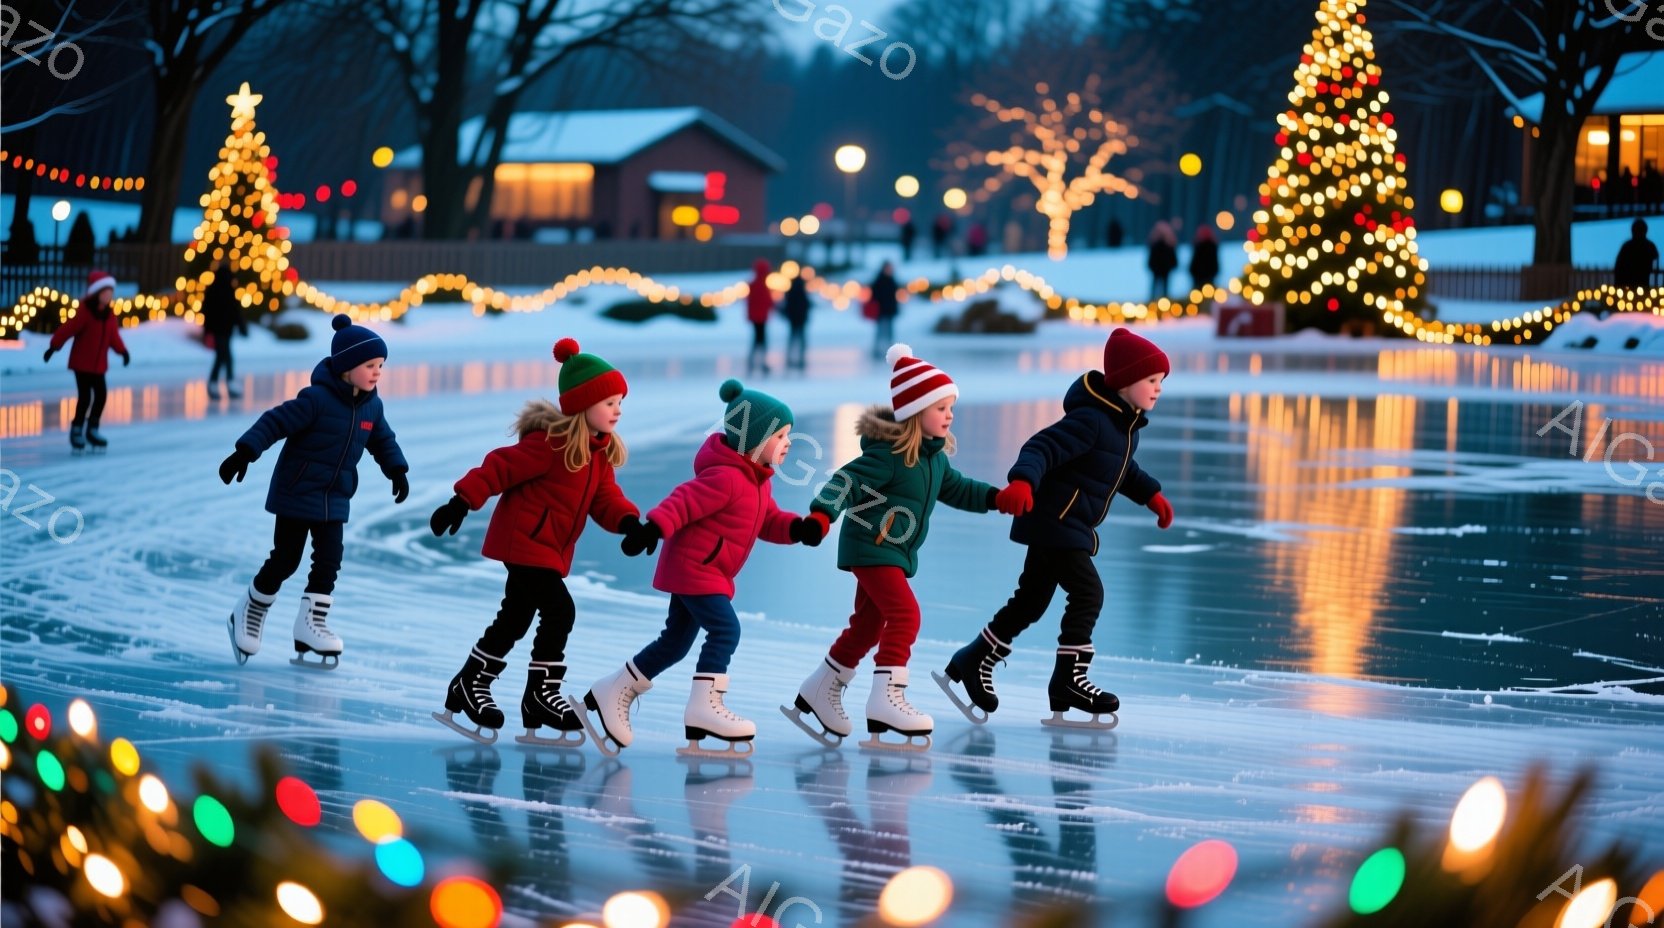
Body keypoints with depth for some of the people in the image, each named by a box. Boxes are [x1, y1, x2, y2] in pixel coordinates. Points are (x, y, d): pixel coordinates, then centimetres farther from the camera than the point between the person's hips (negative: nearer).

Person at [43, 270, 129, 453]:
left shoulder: (109, 315, 2)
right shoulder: (84, 312, -18)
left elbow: (114, 336, 9)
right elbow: (68, 329, -18)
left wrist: (122, 351, -3)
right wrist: (53, 347, -19)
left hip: (99, 364, 6)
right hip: (82, 362, -6)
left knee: (101, 395, 4)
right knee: (85, 396, -7)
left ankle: (92, 430, 18)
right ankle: (77, 431, 8)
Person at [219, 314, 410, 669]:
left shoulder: (371, 406, 1)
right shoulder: (318, 399, -21)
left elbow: (383, 440, 18)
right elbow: (276, 422, -23)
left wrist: (397, 471, 9)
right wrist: (245, 453, -30)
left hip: (334, 499, 6)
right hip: (296, 493, -6)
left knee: (329, 561, -3)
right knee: (285, 560, 1)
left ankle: (311, 626, 3)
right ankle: (248, 615, 21)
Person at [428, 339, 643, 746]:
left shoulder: (601, 452, 7)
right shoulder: (551, 442, -20)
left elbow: (605, 498, 3)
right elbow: (501, 467, -20)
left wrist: (628, 521, -18)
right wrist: (462, 502, -22)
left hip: (549, 547, 9)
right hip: (525, 540, -9)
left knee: (513, 620, 13)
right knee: (559, 612, -14)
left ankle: (469, 687, 21)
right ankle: (541, 695, -4)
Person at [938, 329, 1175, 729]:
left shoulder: (1124, 422, 9)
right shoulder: (1091, 419, -22)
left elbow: (1122, 468, 29)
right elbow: (1043, 448, -32)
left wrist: (1150, 494, 27)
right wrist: (1022, 482, -48)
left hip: (1062, 527, 10)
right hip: (1052, 521, -10)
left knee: (1031, 601, 15)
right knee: (1087, 592, -12)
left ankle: (973, 663, 25)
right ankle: (1068, 681, -6)